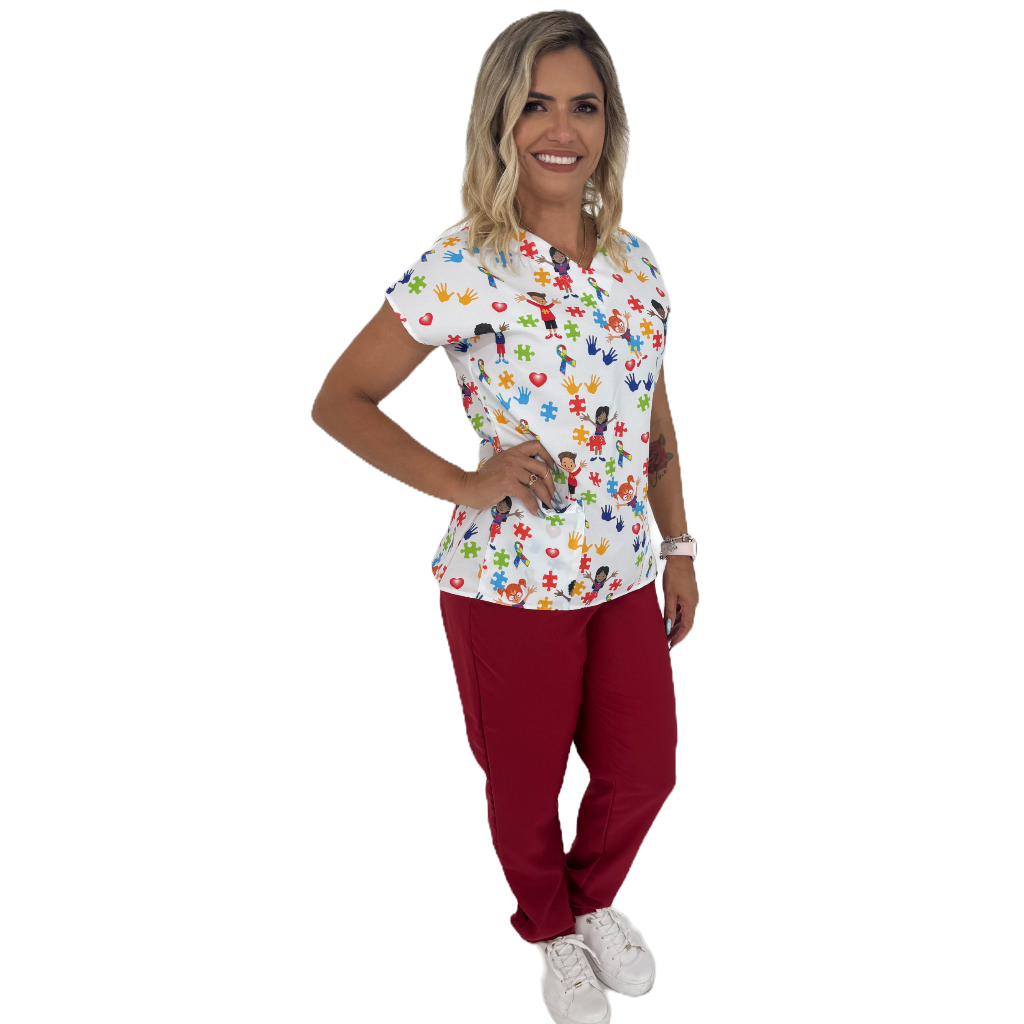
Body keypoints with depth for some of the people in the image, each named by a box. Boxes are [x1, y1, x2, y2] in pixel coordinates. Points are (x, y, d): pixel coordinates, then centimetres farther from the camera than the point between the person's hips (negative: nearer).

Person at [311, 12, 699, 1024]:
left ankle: (595, 899, 50)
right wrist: (464, 484, -17)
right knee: (526, 788, 16)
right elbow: (339, 400, -9)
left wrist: (679, 547, 12)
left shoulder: (634, 260, 4)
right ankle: (552, 930, 48)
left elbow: (657, 421, 12)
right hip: (509, 585, -5)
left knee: (643, 772, 17)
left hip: (624, 575, 5)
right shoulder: (458, 270, -14)